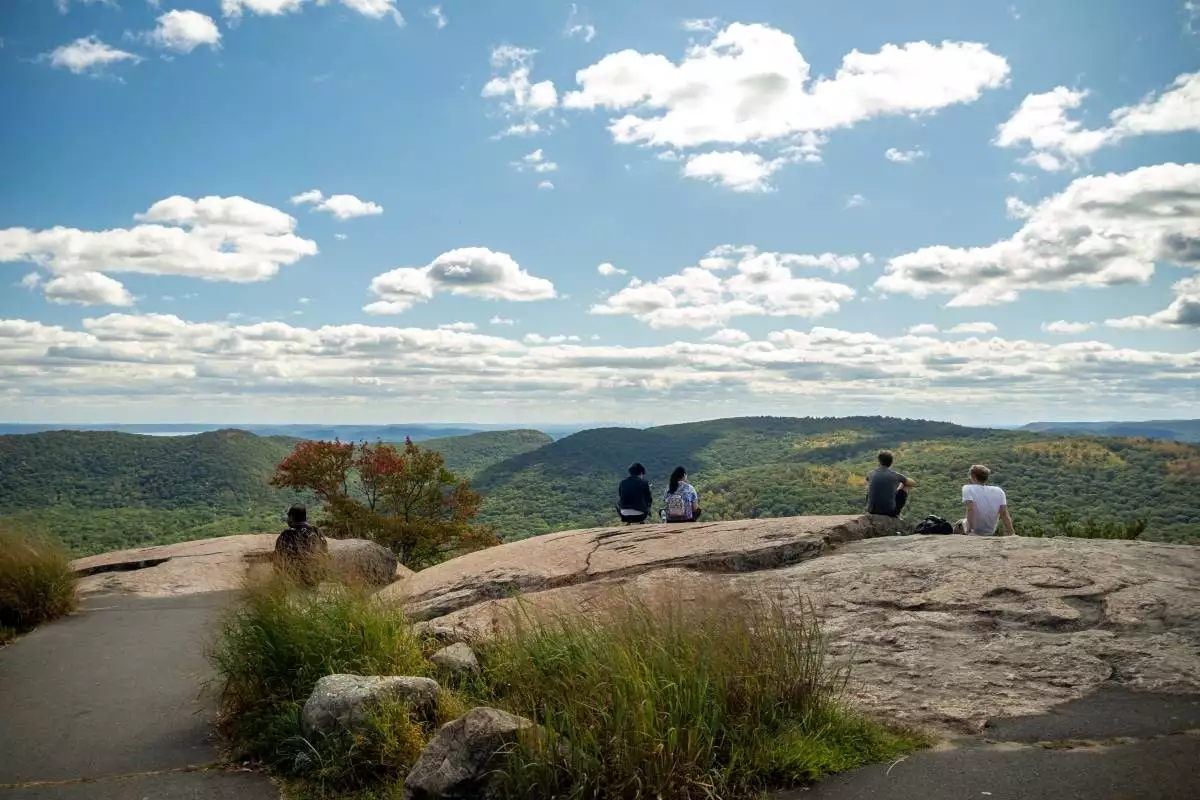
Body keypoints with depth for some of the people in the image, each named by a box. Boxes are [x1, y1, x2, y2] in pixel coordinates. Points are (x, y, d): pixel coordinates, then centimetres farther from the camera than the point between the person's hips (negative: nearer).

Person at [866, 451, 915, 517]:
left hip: (872, 511, 2)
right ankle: (896, 514, 26)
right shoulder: (896, 475, -2)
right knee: (904, 489, 21)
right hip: (890, 511, -2)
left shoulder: (872, 474, 4)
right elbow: (913, 484, 17)